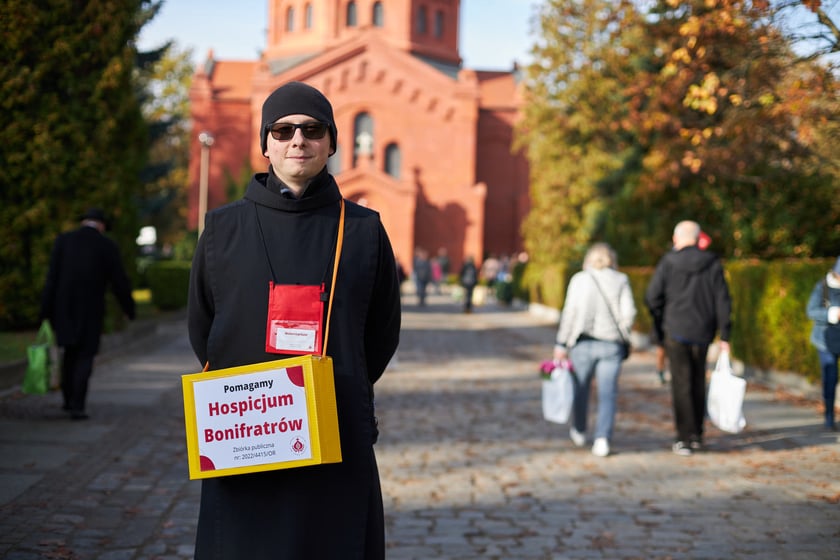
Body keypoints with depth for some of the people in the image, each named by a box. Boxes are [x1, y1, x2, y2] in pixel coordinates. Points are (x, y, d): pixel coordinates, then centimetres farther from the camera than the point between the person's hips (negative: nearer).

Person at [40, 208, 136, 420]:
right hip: (91, 310, -2)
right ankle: (77, 406, -6)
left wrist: (46, 310, -2)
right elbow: (119, 282, -3)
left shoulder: (63, 240, 0)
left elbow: (52, 277, -4)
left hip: (64, 307, 3)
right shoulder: (108, 247, -5)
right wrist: (129, 308, 12)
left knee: (70, 351, 22)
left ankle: (68, 398, 27)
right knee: (85, 356, 4)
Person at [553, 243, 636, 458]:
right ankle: (602, 438, -12)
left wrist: (561, 344, -4)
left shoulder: (579, 279, -1)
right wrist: (622, 336, 10)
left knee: (580, 389, 16)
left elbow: (570, 312, -7)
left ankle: (579, 432, 33)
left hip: (583, 342, 0)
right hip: (611, 345, 0)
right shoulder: (621, 280, 2)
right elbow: (629, 312, -5)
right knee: (608, 393, 2)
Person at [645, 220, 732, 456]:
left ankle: (684, 439, -3)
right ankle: (696, 435, 23)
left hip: (676, 330, -3)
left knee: (681, 384, 1)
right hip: (702, 332, 3)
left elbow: (652, 297, -5)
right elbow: (722, 301, -2)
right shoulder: (712, 264, 1)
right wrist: (724, 336, 2)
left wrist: (660, 326, 11)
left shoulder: (668, 262, -6)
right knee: (698, 382, 16)